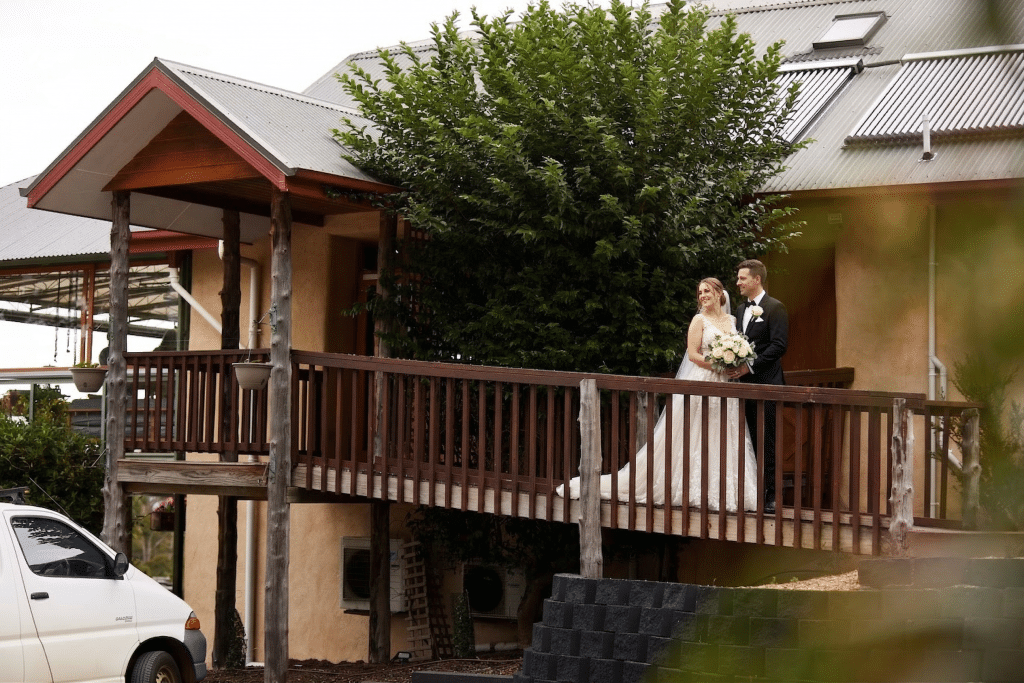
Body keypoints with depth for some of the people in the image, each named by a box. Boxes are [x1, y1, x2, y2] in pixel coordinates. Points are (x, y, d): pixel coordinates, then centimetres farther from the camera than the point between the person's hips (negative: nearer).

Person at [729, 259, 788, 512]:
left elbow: (779, 345, -14)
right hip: (745, 383, 7)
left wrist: (750, 366, -17)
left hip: (765, 384, -7)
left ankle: (771, 494, -1)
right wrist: (735, 365, 1)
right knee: (751, 439, 9)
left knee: (767, 441, -5)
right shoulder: (741, 309, 17)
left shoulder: (775, 308, -6)